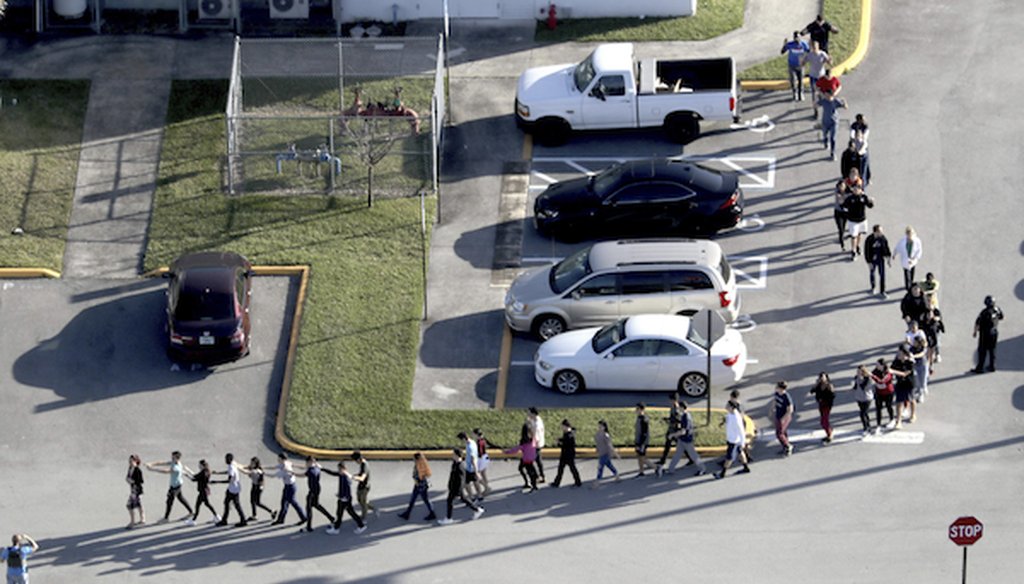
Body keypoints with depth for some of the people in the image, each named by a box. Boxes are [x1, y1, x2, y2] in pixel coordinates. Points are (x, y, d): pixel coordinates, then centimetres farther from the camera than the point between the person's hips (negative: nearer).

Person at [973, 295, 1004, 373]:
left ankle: (979, 368, 9)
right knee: (992, 350, 18)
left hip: (985, 334, -5)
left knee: (982, 351, 4)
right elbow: (1001, 317, 12)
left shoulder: (984, 312, -24)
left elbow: (977, 323, -20)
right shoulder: (997, 310, -7)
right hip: (994, 332, 5)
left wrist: (975, 332, -6)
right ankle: (992, 366, 25)